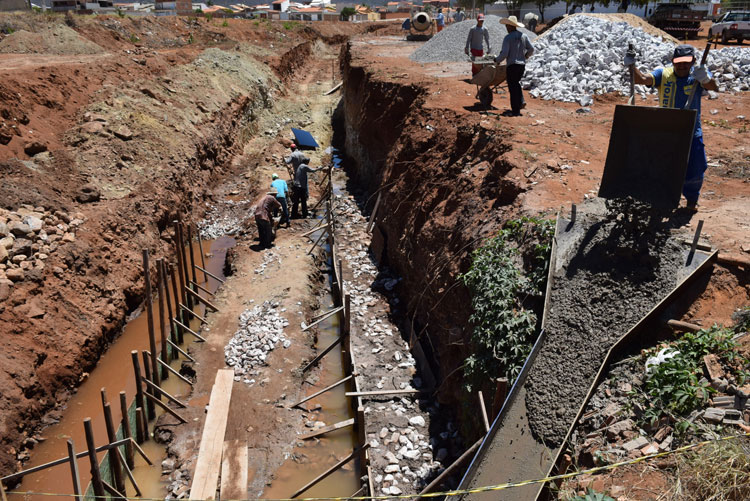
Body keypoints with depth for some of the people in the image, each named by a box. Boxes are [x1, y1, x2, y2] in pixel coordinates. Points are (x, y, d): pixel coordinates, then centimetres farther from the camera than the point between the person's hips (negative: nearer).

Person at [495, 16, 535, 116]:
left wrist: (497, 60, 2)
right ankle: (521, 101, 12)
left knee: (512, 87, 0)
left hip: (512, 65, -6)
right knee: (516, 83, 26)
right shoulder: (524, 36, 8)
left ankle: (515, 111, 0)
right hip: (522, 64, 6)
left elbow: (504, 53, -15)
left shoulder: (508, 38, -10)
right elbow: (531, 49, 8)